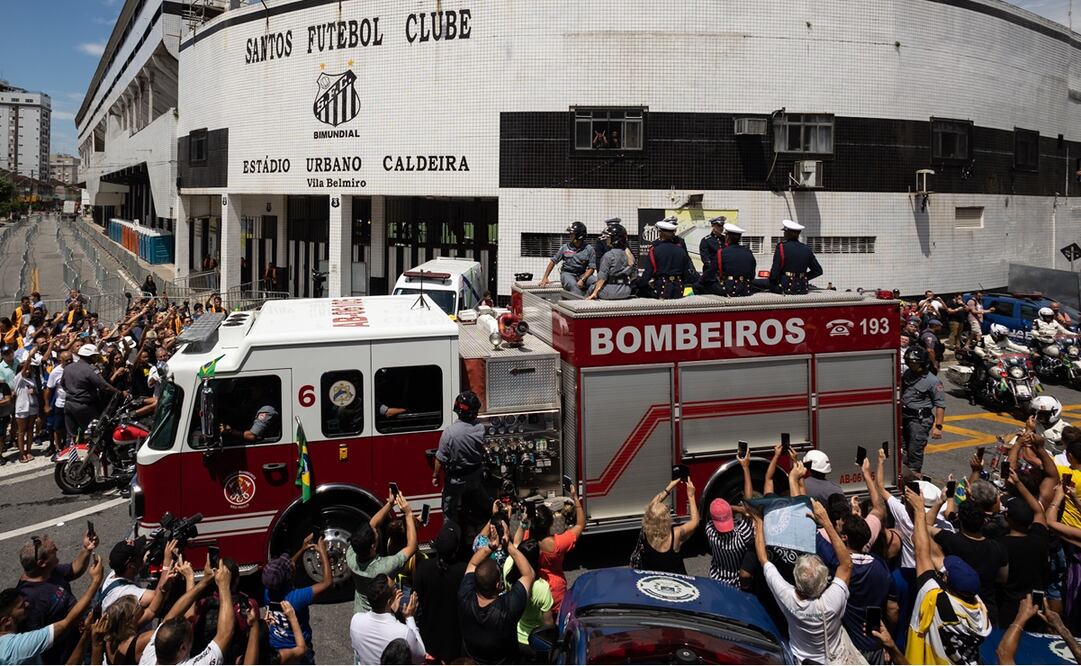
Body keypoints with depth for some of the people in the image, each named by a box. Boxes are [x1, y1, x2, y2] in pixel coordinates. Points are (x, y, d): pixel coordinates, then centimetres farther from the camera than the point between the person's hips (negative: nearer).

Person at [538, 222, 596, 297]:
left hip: (583, 274, 0)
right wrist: (545, 278, 5)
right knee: (574, 285, -35)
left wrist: (582, 280, -18)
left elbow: (591, 268, -2)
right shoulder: (565, 247, 4)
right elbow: (553, 261, 10)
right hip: (567, 273, 0)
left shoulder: (589, 249, 0)